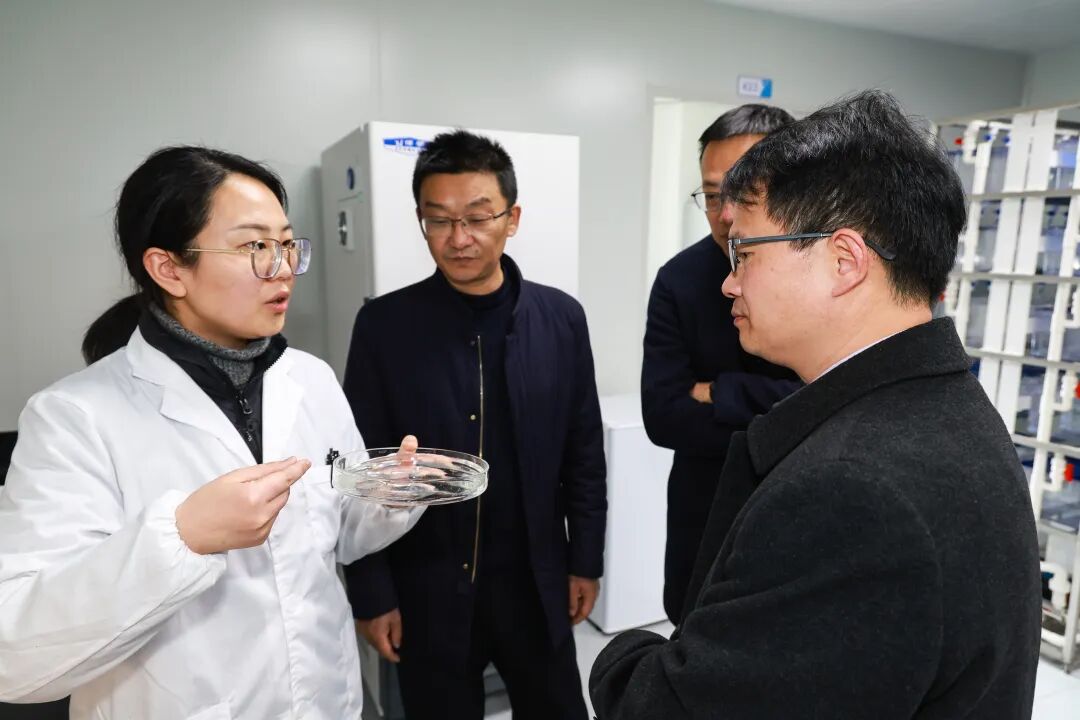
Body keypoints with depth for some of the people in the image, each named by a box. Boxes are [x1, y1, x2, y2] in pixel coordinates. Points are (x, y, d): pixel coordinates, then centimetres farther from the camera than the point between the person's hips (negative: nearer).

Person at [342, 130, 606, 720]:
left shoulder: (561, 318, -4)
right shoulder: (384, 325, -9)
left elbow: (583, 454, 2)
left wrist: (585, 560, 4)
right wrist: (371, 593, -5)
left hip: (537, 582, 2)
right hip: (427, 591, -1)